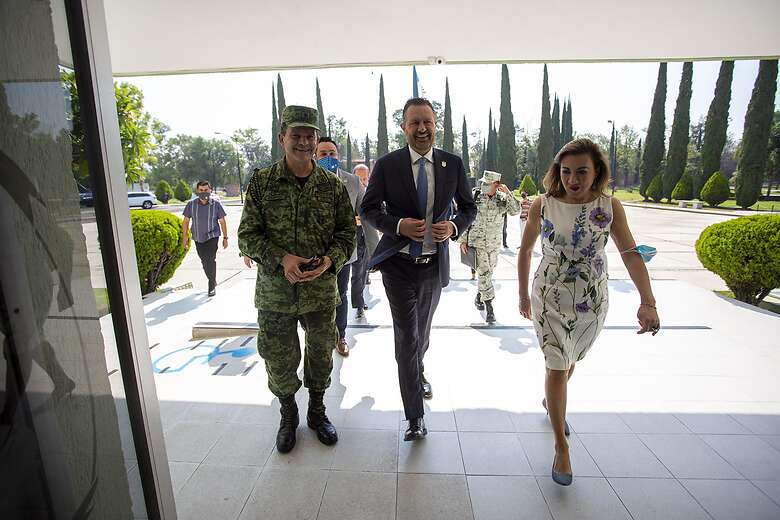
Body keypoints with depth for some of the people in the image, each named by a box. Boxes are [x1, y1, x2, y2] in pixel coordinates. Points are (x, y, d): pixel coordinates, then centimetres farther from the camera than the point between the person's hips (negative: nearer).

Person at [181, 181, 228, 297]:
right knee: (204, 261, 14)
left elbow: (222, 221, -1)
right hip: (198, 238, 3)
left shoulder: (216, 204, -8)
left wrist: (225, 237, -1)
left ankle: (212, 286, -4)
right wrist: (184, 237, 3)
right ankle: (212, 281, 32)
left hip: (212, 236, -3)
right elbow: (186, 221, 5)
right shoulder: (191, 204, -3)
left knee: (210, 260, -14)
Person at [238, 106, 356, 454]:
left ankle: (316, 411, 42)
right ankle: (288, 415, 40)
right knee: (278, 359, 12)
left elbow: (347, 231, 4)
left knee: (321, 354, 16)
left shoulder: (333, 185, -1)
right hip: (274, 291, -1)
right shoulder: (261, 182, -4)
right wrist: (281, 258, -19)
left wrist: (330, 260, -15)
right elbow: (247, 235, -3)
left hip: (321, 290, 1)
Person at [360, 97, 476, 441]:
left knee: (422, 331, 23)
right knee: (406, 338, -2)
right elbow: (368, 209, -3)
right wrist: (399, 225, -21)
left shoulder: (453, 164, 0)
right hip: (399, 264, -3)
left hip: (435, 264, 3)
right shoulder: (387, 164, -6)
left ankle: (418, 374, 56)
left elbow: (469, 207, 8)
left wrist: (454, 226, -14)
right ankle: (414, 416, 15)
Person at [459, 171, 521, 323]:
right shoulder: (475, 196, -5)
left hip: (494, 244, 3)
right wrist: (463, 240, -2)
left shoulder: (503, 198, 0)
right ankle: (489, 307, -3)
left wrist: (508, 193, -19)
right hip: (477, 243, -3)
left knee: (487, 272, 14)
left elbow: (516, 211, -11)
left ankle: (479, 297, 36)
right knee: (484, 273, -9)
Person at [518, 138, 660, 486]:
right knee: (557, 367, -2)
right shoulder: (542, 206, -9)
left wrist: (647, 302, -26)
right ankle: (561, 448, 14)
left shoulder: (610, 207, -7)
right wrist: (523, 295, 4)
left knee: (569, 362, 21)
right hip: (549, 300, -2)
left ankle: (551, 401, 52)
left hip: (593, 302, 2)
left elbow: (631, 254, -14)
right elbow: (525, 251, 0)